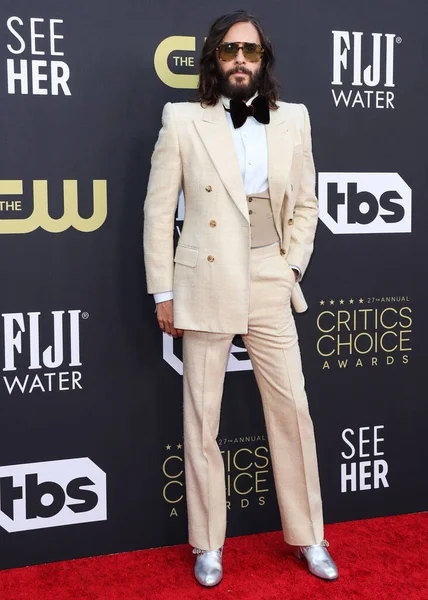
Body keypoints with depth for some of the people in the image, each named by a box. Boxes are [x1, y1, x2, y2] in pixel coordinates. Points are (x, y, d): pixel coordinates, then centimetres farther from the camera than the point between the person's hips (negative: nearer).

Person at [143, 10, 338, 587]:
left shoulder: (293, 119, 7)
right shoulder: (183, 120, -1)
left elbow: (306, 205, 13)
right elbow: (159, 210, 0)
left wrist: (292, 265, 1)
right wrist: (163, 291, -1)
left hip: (270, 285, 2)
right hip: (206, 286, -2)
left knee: (293, 409, 7)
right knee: (202, 419, 6)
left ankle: (307, 536, 27)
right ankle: (209, 544, 25)